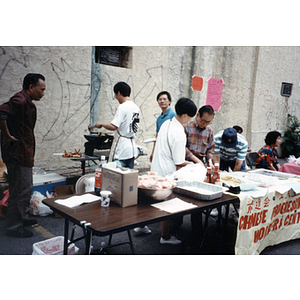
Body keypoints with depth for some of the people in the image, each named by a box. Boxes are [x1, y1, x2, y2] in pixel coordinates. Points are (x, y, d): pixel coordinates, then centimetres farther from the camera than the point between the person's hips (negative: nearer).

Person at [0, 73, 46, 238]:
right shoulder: (20, 101, -18)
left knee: (27, 188, 20)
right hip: (17, 152, -10)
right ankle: (14, 227, 11)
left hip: (24, 152, 10)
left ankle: (23, 217, 35)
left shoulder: (27, 102, 15)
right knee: (20, 190, -2)